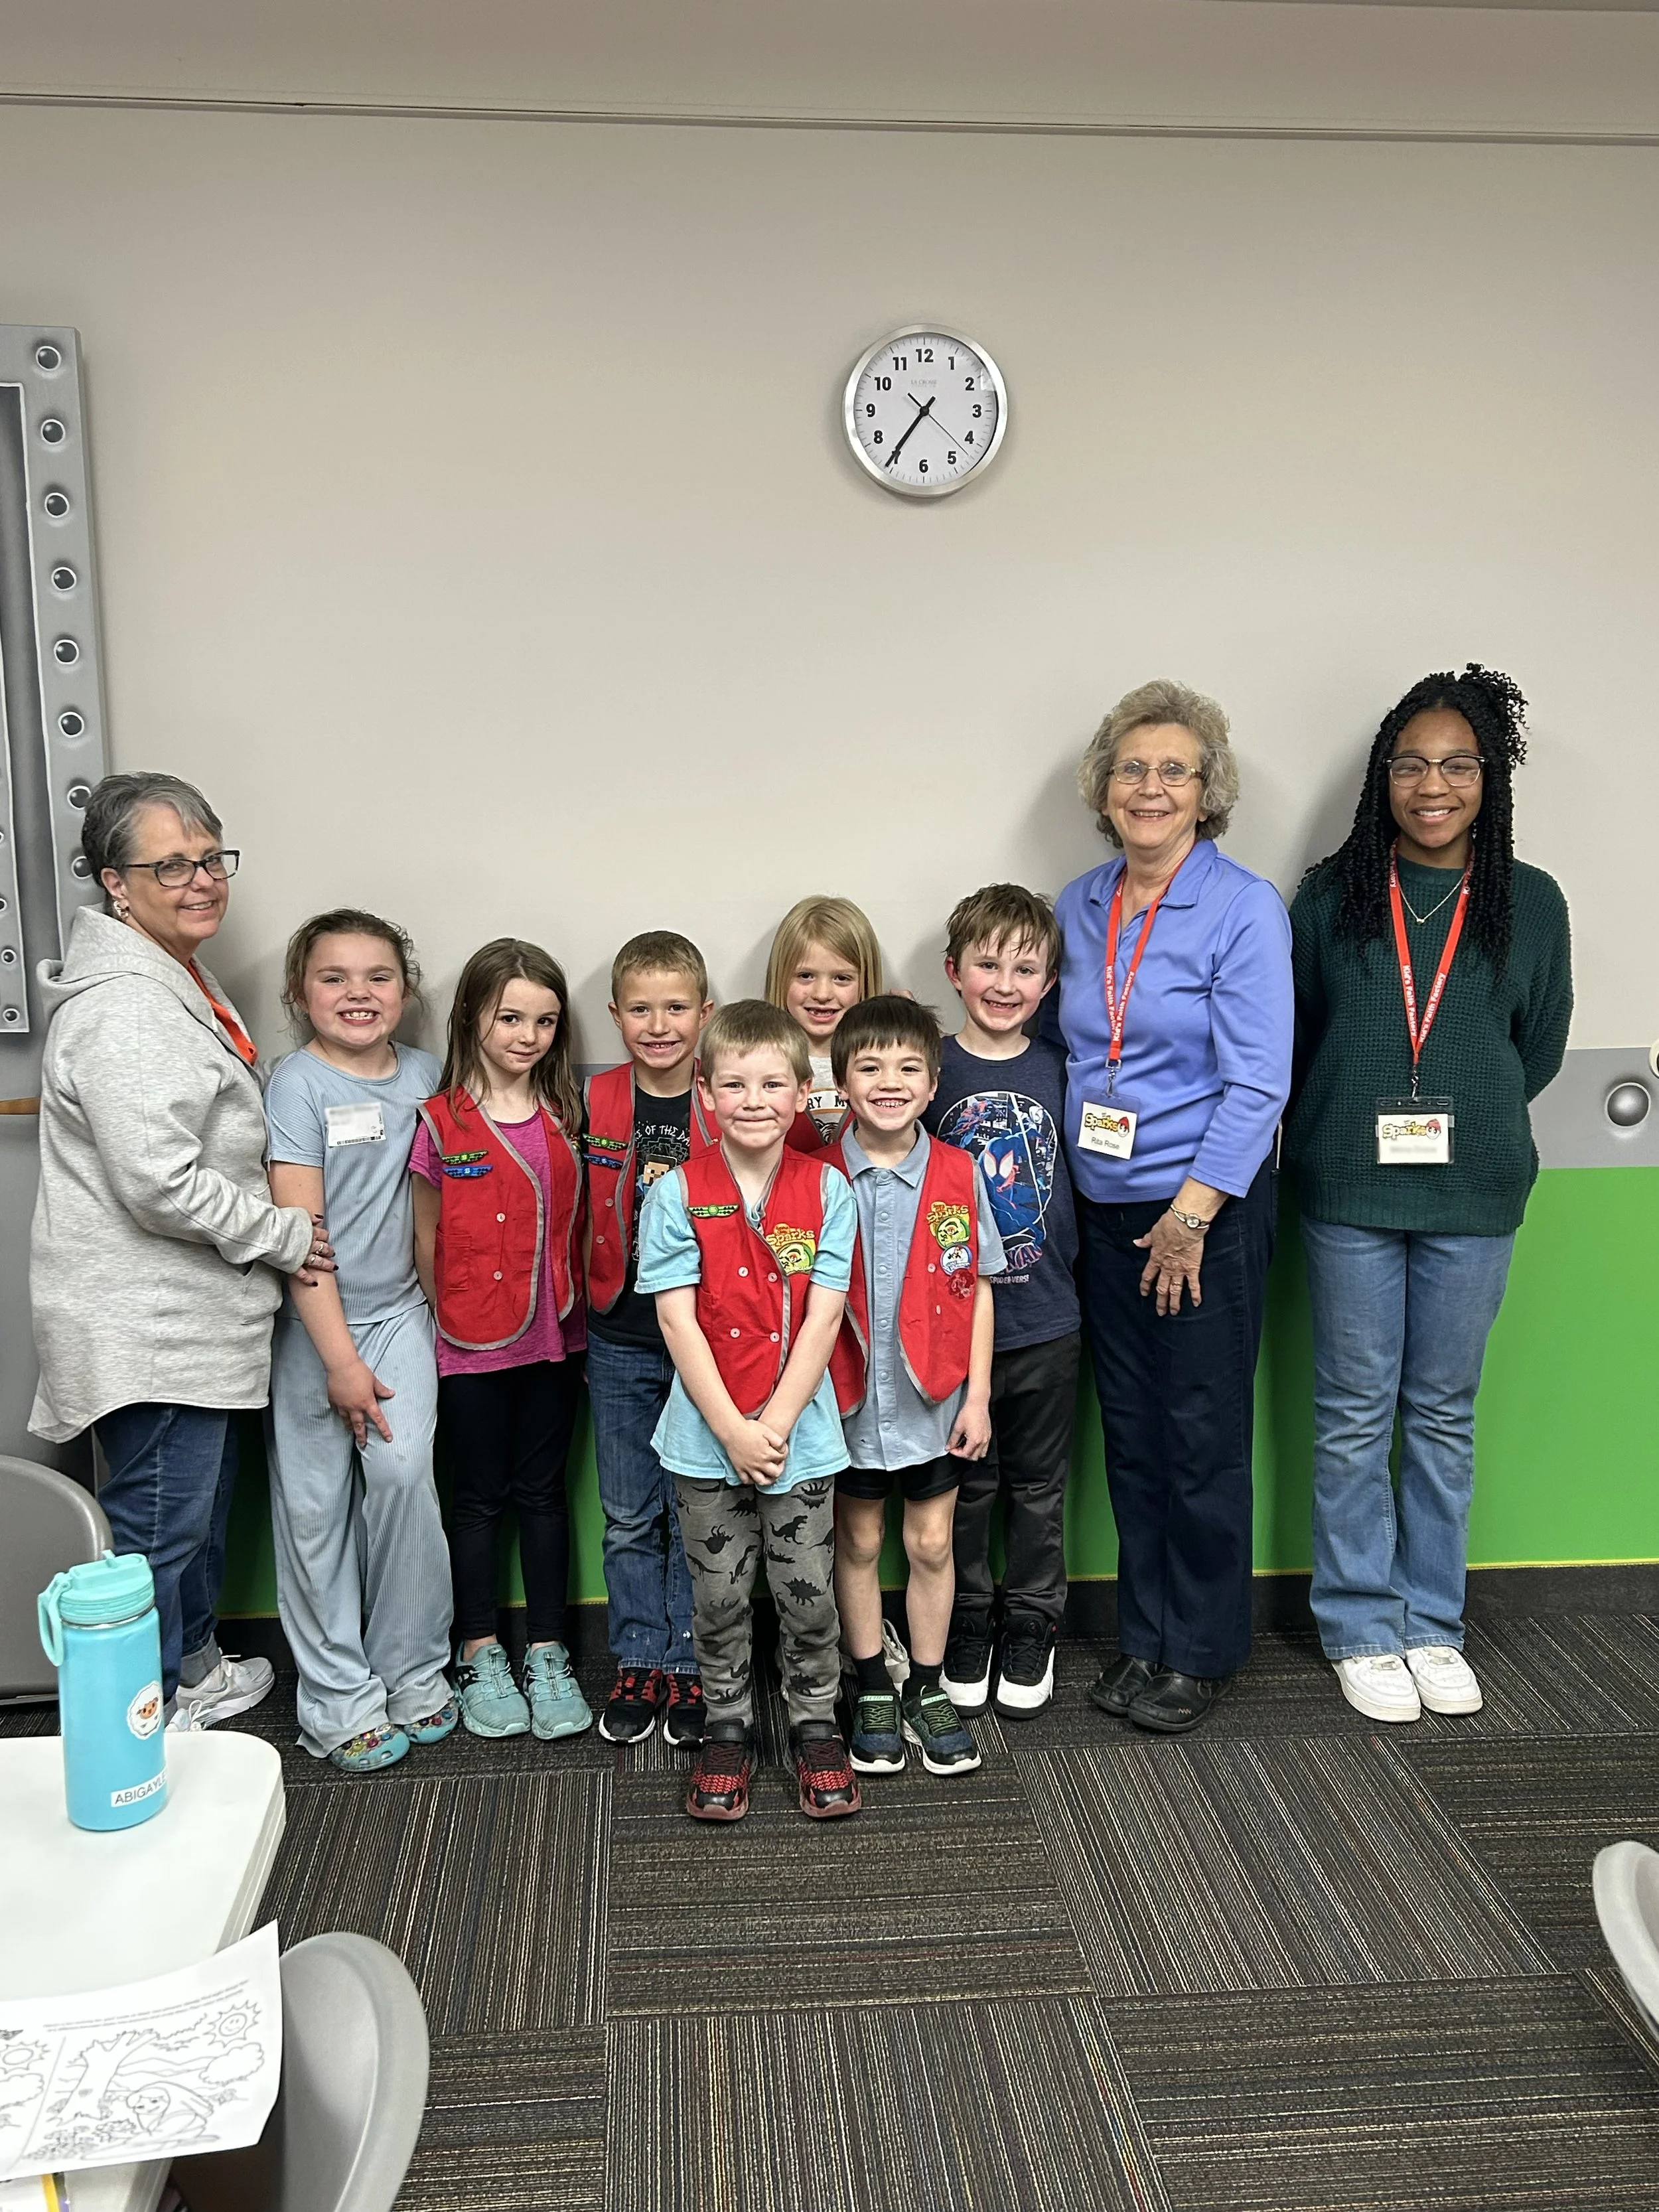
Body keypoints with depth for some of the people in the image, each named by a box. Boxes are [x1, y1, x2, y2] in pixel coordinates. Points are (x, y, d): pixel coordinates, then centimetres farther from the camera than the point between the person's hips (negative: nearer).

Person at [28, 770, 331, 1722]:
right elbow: (160, 1187, -27)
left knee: (204, 1507, 23)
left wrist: (277, 1233, 16)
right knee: (159, 1528, 3)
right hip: (148, 1329, -10)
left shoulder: (186, 979, 13)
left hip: (199, 1320, 11)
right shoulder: (122, 1008, -22)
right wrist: (283, 1234, -15)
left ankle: (194, 1670, 41)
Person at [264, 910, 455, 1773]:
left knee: (405, 1473, -9)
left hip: (399, 1311, 3)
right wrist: (340, 1358, -15)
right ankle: (341, 1701, 16)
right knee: (316, 1504, 4)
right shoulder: (299, 1082, -11)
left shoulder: (425, 1075, 2)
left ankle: (412, 1674, 9)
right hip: (313, 1320, -3)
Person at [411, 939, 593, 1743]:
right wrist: (450, 1318, -1)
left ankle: (546, 1653, 23)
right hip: (471, 1344, -3)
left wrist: (575, 1311, 1)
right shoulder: (440, 1122, -7)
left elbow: (576, 1227, 7)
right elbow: (427, 1240, -1)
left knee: (543, 1492, 12)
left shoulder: (565, 1117, 3)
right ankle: (480, 1656, 24)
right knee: (480, 1497, 9)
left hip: (553, 1340, 3)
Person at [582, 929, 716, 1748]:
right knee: (629, 1515, 12)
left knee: (696, 1512, 8)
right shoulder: (593, 1104, -1)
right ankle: (639, 1662, 26)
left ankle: (689, 1665, 23)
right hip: (621, 1339, 2)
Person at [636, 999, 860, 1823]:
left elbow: (822, 1320, -7)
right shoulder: (677, 1193, -6)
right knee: (719, 1596, 12)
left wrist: (774, 1424, -14)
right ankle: (727, 1727, 31)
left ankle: (815, 1725, 29)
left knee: (808, 1592, 9)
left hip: (800, 1435, 0)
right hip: (707, 1436, 0)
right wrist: (733, 1430, -15)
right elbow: (678, 1321, -9)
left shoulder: (826, 1189, -4)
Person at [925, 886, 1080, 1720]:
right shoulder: (929, 1071, -4)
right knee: (962, 1485, 11)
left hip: (1046, 1318, 2)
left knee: (1038, 1486, 13)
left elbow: (1077, 1175, 8)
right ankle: (964, 1634, 29)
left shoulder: (1057, 1070, 1)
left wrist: (1070, 1269, -1)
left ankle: (1030, 1632, 30)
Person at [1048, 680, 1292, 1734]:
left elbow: (1257, 1084, -14)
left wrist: (1189, 1215, -15)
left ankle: (1201, 1652, 20)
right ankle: (1145, 1635, 28)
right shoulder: (1079, 906, 7)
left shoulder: (1245, 907, -10)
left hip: (1210, 1209, -5)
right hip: (1108, 1207, 5)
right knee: (1130, 1431, 13)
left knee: (1204, 1436, 4)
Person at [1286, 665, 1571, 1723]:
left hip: (1473, 1198, 1)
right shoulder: (1332, 894, 0)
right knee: (1356, 1414, 6)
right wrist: (1357, 1122, 6)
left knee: (1444, 1413, 11)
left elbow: (1540, 1048, 10)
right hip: (1350, 1191, -1)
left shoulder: (1531, 902, 2)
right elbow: (1294, 1035, 6)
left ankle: (1432, 1623, 25)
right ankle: (1361, 1627, 20)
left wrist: (1465, 1121, 7)